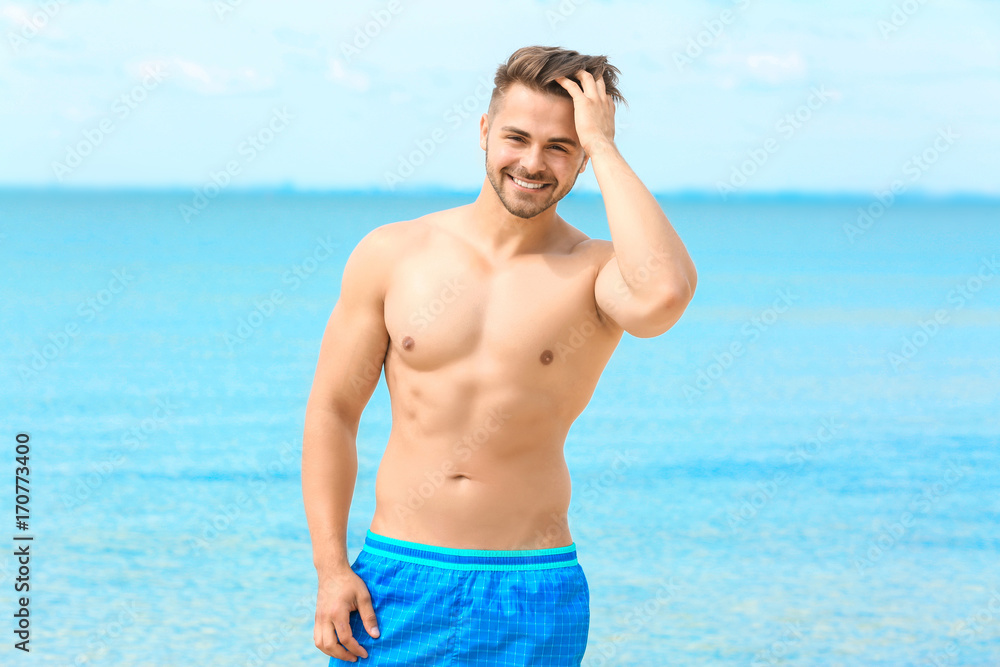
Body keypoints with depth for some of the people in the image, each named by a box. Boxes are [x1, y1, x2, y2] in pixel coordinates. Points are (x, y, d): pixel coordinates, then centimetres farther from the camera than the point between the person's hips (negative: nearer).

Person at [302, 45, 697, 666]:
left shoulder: (598, 273, -4)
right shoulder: (392, 255, 2)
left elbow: (666, 294, -29)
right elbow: (332, 412, 7)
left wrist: (603, 147, -18)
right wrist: (331, 568, -2)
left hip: (533, 595, -1)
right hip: (397, 578, 1)